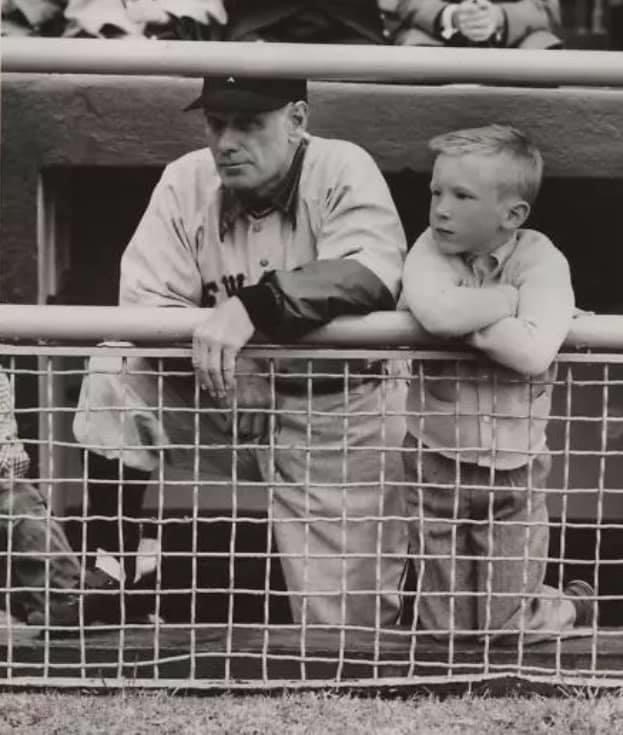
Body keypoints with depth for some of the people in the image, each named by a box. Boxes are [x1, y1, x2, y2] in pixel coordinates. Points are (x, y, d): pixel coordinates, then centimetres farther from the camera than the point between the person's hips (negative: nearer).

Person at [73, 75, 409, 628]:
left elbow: (373, 276, -32)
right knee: (116, 378, -19)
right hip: (229, 399, 4)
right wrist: (208, 341, -27)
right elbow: (142, 307, -9)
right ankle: (108, 569, -5)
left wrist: (250, 305, -41)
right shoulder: (185, 180, -4)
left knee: (345, 624, -5)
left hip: (337, 411, -3)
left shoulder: (342, 170, -14)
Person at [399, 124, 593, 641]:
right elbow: (436, 312, -33)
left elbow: (533, 351, -31)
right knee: (444, 631, 12)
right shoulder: (432, 248, -9)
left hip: (513, 468, -2)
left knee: (507, 633, 8)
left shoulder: (542, 260, -13)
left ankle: (569, 605, 40)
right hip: (435, 463, 2)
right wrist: (512, 297, -22)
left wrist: (464, 318, -24)